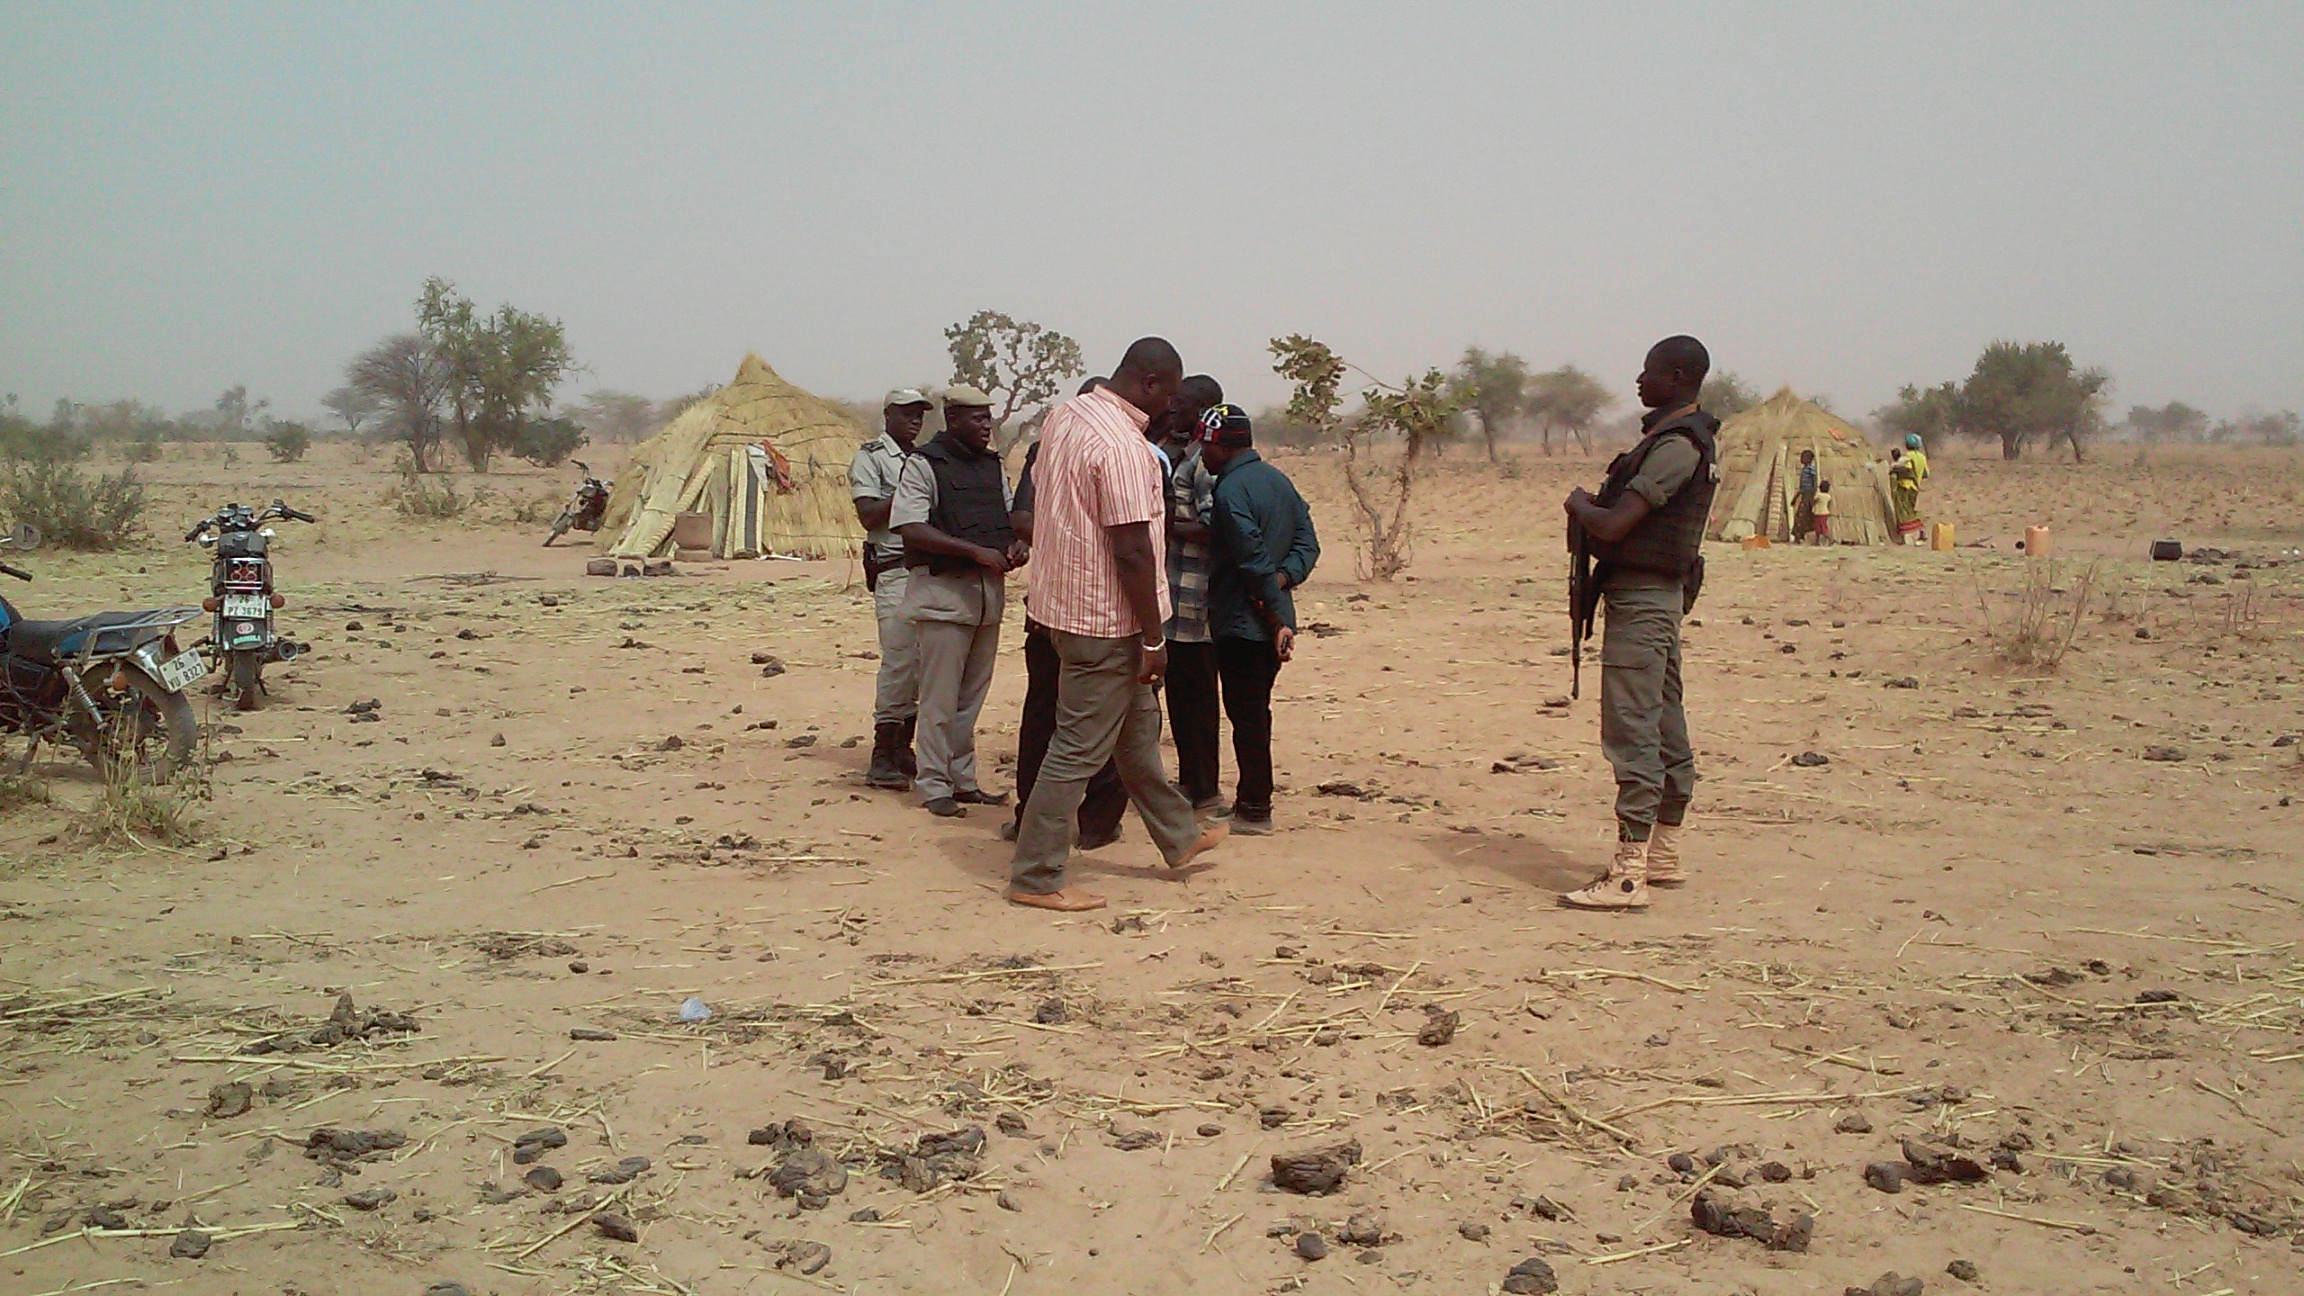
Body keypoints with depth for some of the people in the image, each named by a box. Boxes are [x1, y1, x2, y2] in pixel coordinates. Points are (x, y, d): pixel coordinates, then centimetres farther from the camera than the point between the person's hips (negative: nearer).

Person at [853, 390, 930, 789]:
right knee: (899, 660, -11)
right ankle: (883, 753, -6)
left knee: (923, 661, 6)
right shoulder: (870, 457, 2)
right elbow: (868, 516, -10)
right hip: (893, 570, -7)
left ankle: (903, 745, 14)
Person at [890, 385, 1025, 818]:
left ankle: (963, 780, 22)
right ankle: (934, 786, 6)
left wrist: (1016, 544, -1)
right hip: (943, 591, -7)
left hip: (989, 591, 7)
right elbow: (912, 529, -16)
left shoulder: (993, 465, 15)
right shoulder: (923, 465, -7)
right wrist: (976, 551, -22)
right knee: (940, 699, -3)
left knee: (972, 697, 13)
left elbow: (1009, 517, 24)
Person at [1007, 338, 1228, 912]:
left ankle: (1178, 837, 38)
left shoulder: (1064, 415, 5)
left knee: (1137, 726, 22)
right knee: (1080, 749, -1)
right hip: (1106, 618, -10)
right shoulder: (1121, 446, -23)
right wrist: (1154, 639, -17)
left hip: (1065, 600, 10)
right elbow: (1132, 550, -24)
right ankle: (1035, 878, 8)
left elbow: (1039, 500, 15)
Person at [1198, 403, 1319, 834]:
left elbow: (1255, 562, -21)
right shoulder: (1279, 480, 12)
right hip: (1270, 621, 9)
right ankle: (1254, 800, 23)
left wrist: (1277, 616, -16)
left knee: (1246, 714, -1)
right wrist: (1284, 577, -7)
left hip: (1242, 622, -9)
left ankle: (1254, 810, 5)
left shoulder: (1231, 491, -16)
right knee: (1255, 710, 15)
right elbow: (1307, 543, 8)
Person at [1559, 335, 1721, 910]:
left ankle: (1628, 875, -10)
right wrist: (1593, 507, 3)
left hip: (1640, 599, -11)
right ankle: (1664, 854, 26)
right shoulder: (1683, 438, 15)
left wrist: (1578, 504, -3)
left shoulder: (1675, 445, -18)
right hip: (1659, 596, 11)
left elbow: (1613, 525, -23)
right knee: (1664, 728, 15)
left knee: (1632, 734, -11)